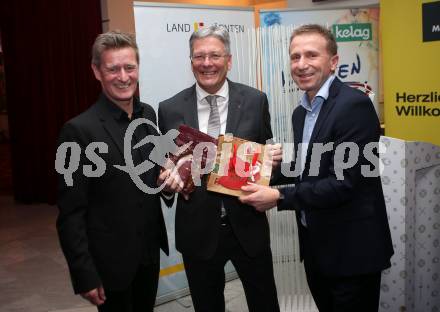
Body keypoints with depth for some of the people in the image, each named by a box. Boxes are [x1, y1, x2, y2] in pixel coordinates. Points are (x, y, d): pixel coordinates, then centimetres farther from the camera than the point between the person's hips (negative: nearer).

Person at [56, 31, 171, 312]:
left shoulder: (148, 114, 0)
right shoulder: (80, 130, -19)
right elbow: (71, 214, -16)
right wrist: (85, 276, -15)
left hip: (149, 250, 6)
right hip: (110, 259, -6)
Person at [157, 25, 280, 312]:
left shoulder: (255, 100, -3)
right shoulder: (170, 109, -2)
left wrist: (273, 159, -16)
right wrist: (169, 178, -16)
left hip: (247, 225, 0)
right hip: (198, 229, 1)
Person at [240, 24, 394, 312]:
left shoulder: (354, 105, -19)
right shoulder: (301, 112, 9)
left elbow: (343, 183, -24)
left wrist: (280, 197, -20)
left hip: (352, 248, -8)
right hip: (315, 244, 8)